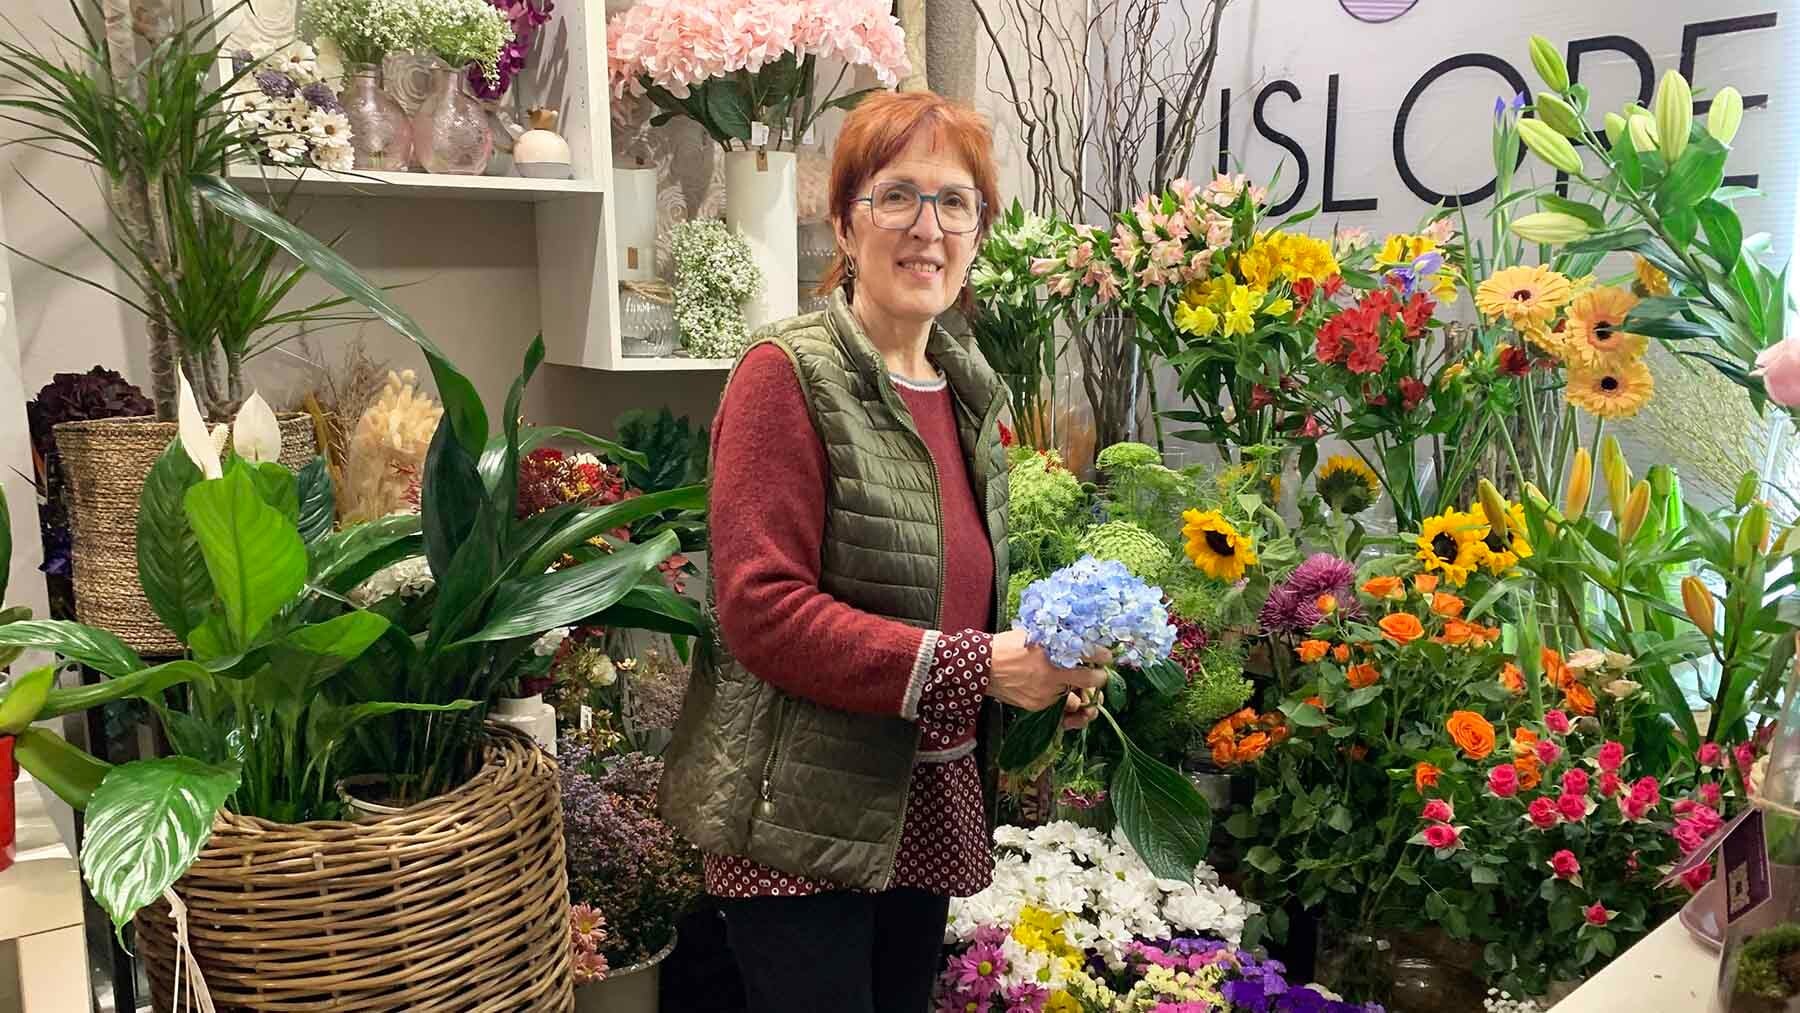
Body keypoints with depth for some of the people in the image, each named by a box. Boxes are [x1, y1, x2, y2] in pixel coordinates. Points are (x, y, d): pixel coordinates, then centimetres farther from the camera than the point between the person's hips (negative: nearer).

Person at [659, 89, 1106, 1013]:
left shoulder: (971, 386, 8)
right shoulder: (788, 375, -15)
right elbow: (761, 608, -22)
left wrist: (1045, 667, 0)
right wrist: (973, 666, -23)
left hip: (932, 809, 8)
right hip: (807, 821, -7)